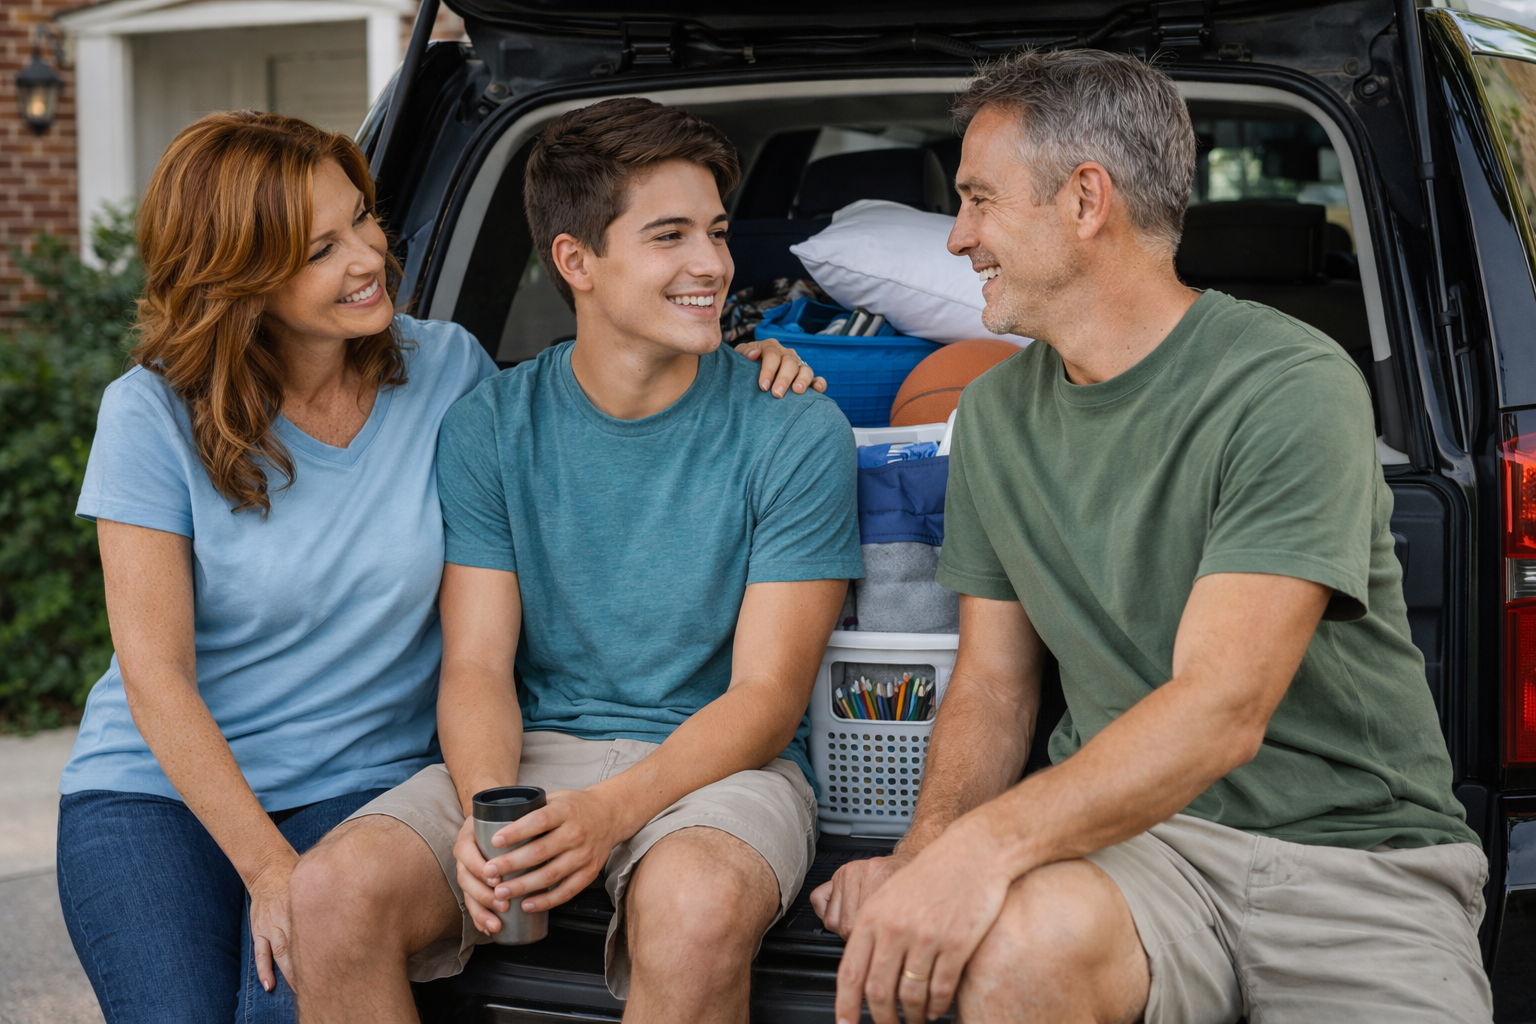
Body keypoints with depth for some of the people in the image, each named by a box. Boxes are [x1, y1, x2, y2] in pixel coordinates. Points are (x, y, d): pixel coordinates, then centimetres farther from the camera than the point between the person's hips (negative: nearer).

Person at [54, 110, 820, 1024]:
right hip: (159, 787, -1)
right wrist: (267, 870, -17)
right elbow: (156, 673, -10)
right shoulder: (156, 415, -8)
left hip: (358, 784, 1)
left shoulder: (445, 367, -1)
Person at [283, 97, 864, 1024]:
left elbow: (768, 694, -8)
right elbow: (476, 665, 1)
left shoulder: (796, 432, -4)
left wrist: (610, 811, -25)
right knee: (331, 894, -24)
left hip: (722, 764, -2)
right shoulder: (491, 428, 4)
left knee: (696, 906, -37)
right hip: (535, 748, 2)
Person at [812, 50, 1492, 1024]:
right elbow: (993, 680, 14)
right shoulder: (998, 412, 9)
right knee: (1022, 936, -31)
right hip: (1131, 827, 3)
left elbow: (1222, 709, -22)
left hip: (1358, 850, -3)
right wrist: (928, 851, -6)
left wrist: (986, 843, -33)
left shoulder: (1292, 386, -12)